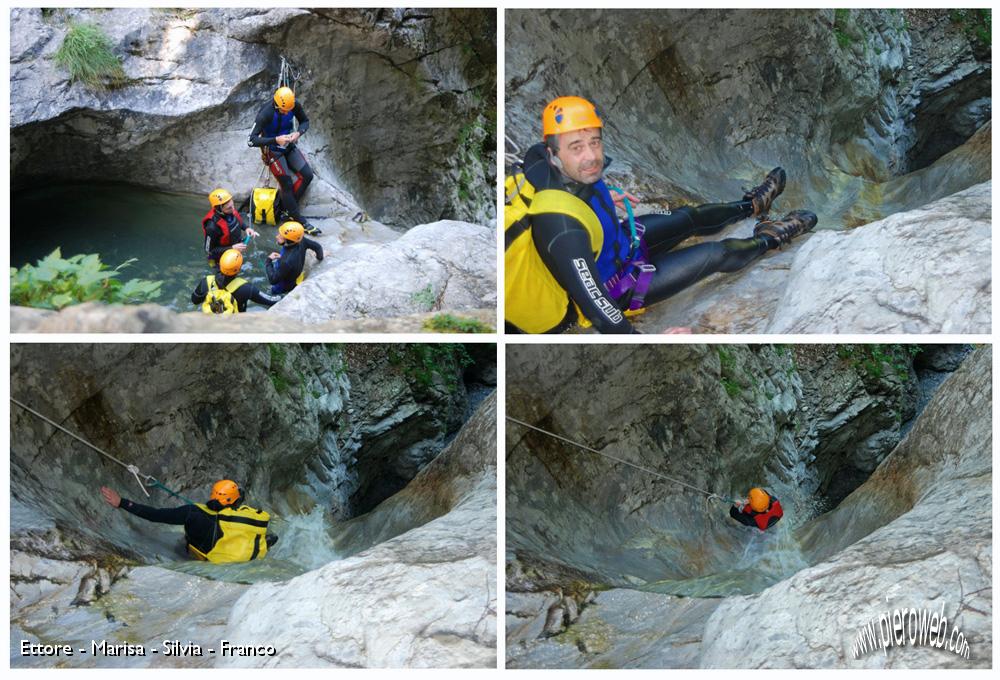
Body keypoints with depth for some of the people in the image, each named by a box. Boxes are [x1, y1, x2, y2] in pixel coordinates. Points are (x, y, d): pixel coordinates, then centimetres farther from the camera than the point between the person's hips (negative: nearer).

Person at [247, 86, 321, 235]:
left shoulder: (295, 106, -18)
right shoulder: (265, 114, -32)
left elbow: (305, 121, 2)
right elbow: (251, 140, -33)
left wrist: (298, 133, -22)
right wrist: (276, 140, -43)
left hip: (289, 146, 6)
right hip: (273, 150, -6)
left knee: (307, 175, -5)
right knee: (287, 185, -5)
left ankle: (287, 206, 13)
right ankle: (301, 222, 4)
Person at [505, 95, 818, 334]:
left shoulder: (538, 159, -20)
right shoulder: (562, 226, -46)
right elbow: (595, 304, -38)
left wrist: (600, 195, 10)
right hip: (614, 289, -7)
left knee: (689, 218, 20)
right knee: (715, 255, 5)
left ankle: (753, 205, 49)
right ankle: (771, 238, 36)